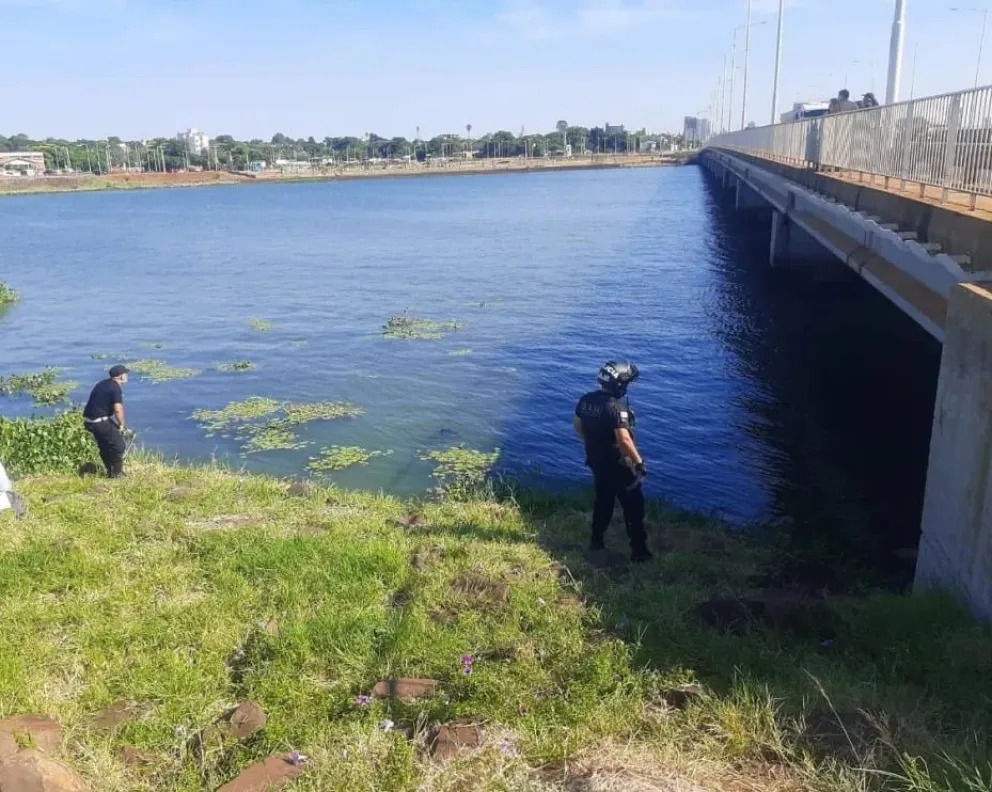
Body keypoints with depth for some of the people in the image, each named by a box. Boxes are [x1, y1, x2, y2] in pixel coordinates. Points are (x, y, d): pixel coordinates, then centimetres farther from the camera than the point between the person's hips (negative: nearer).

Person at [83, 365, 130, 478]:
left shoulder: (102, 384, 15)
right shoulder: (116, 388, -12)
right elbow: (118, 409, -23)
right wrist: (121, 424, -5)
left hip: (88, 420, 9)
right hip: (100, 421, -9)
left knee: (105, 446, 24)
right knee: (119, 446, 6)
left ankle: (110, 471, 34)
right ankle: (116, 473, 15)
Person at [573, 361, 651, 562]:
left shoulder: (585, 400, -4)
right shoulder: (616, 407, -27)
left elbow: (578, 427, 9)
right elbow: (624, 440, -30)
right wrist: (639, 462, -18)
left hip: (595, 461, 7)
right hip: (618, 465, -7)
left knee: (603, 500, 25)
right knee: (633, 506, 7)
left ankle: (596, 540, 34)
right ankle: (639, 550, 14)